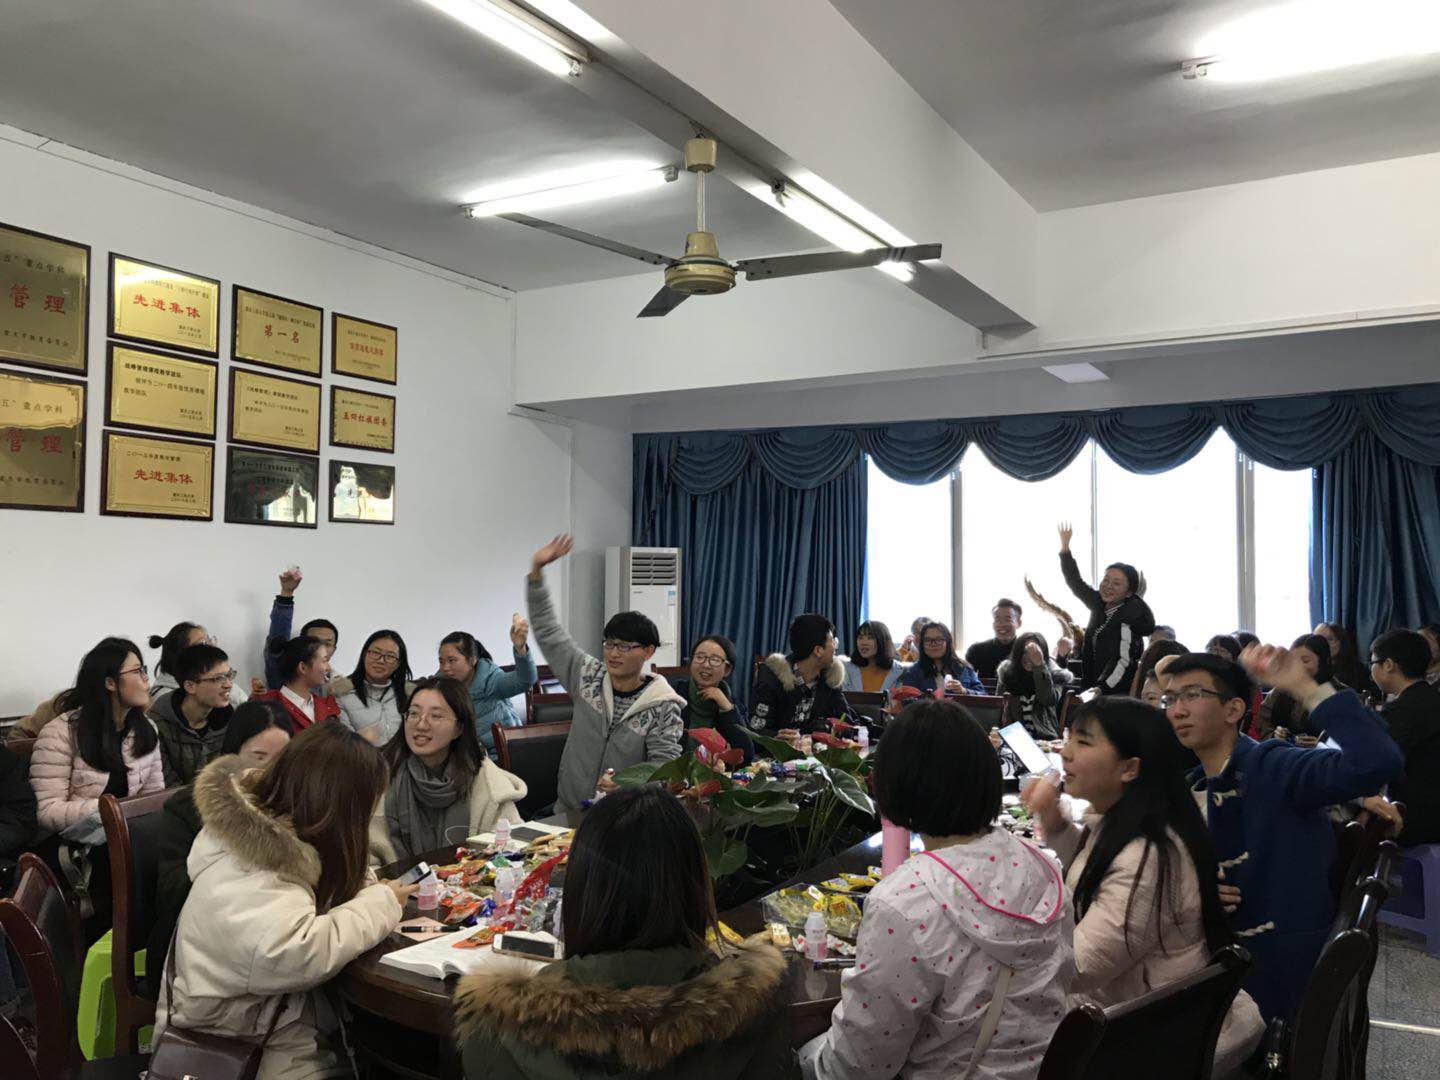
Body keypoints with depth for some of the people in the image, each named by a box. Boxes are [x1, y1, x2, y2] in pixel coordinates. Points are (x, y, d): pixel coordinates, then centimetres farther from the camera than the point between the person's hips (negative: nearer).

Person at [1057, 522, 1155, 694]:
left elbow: (1124, 662, -18)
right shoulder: (1100, 605, 7)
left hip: (1118, 693, -6)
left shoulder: (1129, 617, -13)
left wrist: (1099, 690, -23)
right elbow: (1076, 582, 16)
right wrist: (1065, 545, 13)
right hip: (1094, 687, 6)